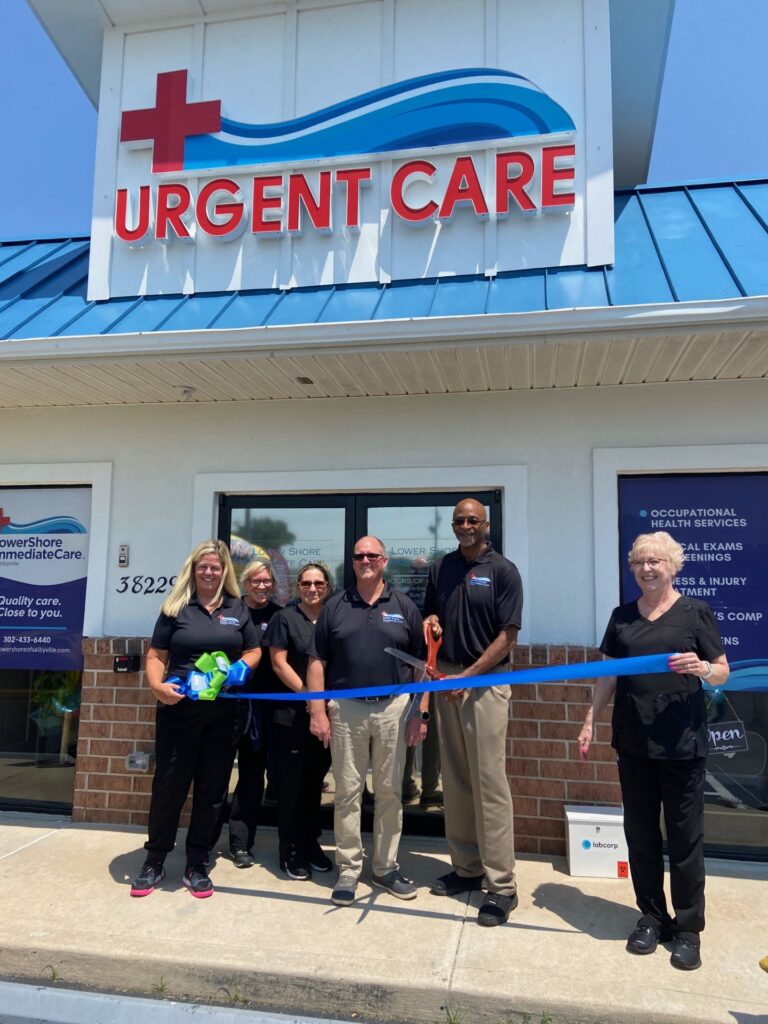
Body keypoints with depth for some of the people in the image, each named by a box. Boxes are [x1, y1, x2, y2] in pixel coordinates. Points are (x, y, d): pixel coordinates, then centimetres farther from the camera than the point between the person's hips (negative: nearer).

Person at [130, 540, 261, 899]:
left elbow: (254, 651, 13)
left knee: (211, 789, 9)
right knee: (168, 784, 5)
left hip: (224, 712, 2)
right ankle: (154, 862, 23)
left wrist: (239, 667, -8)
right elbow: (156, 656, 1)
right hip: (179, 709, -2)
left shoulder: (238, 609, 9)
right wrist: (157, 685, -18)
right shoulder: (176, 608, 2)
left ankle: (197, 865, 23)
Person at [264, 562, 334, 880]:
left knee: (315, 782, 14)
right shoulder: (285, 618, -1)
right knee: (291, 784, 3)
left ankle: (311, 843, 27)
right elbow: (279, 663, -6)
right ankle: (291, 850, 15)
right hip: (292, 714, -4)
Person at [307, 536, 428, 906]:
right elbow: (317, 662, 5)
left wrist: (420, 712, -1)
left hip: (394, 709, 0)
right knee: (347, 792, 6)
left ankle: (386, 867, 24)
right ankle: (348, 870, 19)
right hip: (346, 710, 0)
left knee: (389, 792, 10)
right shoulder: (335, 606, 6)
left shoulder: (404, 606, 5)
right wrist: (317, 711, -3)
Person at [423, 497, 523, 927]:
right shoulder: (441, 568, 11)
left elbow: (508, 636, -9)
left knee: (490, 783, -4)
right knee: (455, 781, 12)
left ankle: (502, 884, 4)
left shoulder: (503, 570, -5)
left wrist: (467, 676, -15)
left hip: (486, 680, -5)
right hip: (447, 679, 6)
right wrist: (429, 623, -4)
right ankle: (466, 868, 25)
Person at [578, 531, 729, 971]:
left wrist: (701, 667, -22)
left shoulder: (695, 612, -3)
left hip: (683, 744, -3)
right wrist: (591, 720, 7)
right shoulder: (622, 616, 7)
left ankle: (688, 928, 22)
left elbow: (722, 672, -1)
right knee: (640, 832, 12)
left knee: (684, 836, 6)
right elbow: (610, 675, 11)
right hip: (633, 742, 4)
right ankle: (652, 917, 29)